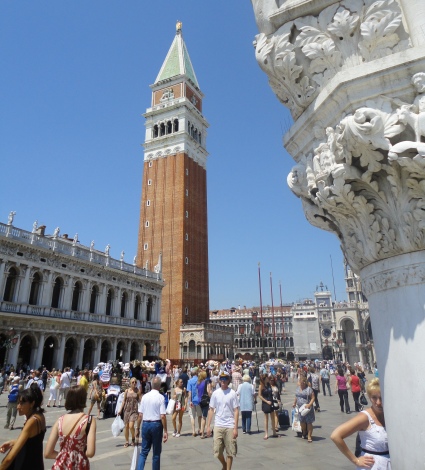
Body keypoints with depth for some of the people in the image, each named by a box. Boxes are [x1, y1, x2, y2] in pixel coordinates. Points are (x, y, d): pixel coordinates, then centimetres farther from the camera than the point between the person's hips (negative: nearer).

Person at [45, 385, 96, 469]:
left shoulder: (60, 420, -1)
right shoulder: (89, 420, -12)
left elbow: (47, 453, -1)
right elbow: (90, 452, -18)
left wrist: (64, 454, 11)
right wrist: (80, 452, 3)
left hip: (60, 466, 3)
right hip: (79, 466, -3)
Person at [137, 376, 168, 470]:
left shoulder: (145, 396, 0)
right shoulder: (160, 397, -12)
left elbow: (140, 414, 4)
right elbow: (162, 416, -15)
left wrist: (141, 426, 17)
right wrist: (165, 431, -9)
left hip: (145, 424, 4)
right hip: (156, 424, -3)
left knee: (144, 451, 14)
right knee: (156, 452, 12)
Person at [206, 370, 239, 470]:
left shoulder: (232, 393, -6)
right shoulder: (215, 393, 1)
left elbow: (236, 411, -6)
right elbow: (211, 410, 6)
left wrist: (235, 428, -10)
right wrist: (208, 426, 3)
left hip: (230, 426, -2)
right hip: (218, 425, 2)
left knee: (230, 451, 5)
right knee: (217, 451, 8)